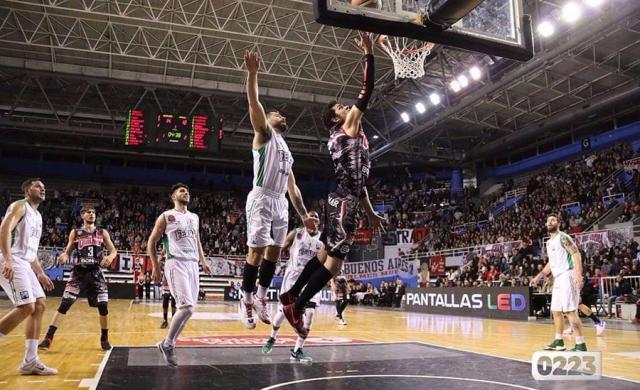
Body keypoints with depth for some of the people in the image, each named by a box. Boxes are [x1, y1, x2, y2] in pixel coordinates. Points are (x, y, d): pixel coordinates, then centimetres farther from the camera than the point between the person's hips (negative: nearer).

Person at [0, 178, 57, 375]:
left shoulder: (37, 216, 24)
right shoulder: (19, 206, -3)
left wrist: (40, 273, 25)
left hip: (24, 264, 9)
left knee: (39, 306, 3)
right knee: (26, 307, -18)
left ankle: (30, 362, 6)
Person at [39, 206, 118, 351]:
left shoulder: (102, 232, 7)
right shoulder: (75, 233, 6)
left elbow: (113, 250, 5)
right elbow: (67, 252, 9)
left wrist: (110, 256, -18)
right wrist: (63, 256, -16)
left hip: (95, 273, 0)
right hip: (78, 272, 0)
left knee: (103, 306, -4)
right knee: (64, 304, -10)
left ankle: (104, 339, 13)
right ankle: (48, 338, -4)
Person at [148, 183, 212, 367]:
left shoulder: (195, 218, 19)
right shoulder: (166, 216, 2)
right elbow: (151, 242, 4)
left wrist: (203, 261, 16)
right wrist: (156, 267, -2)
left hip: (192, 264, 7)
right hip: (176, 264, -6)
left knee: (189, 309, 5)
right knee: (187, 307, -18)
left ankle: (167, 344, 20)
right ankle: (167, 344, -1)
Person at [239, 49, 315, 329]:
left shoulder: (286, 149, 28)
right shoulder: (264, 133, 8)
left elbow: (292, 186, 25)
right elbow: (254, 102, -9)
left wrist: (303, 213, 18)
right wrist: (252, 73, -20)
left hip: (280, 203, 8)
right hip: (262, 199, -8)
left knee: (274, 252, 6)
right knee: (257, 251, -9)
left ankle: (261, 299, 15)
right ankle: (246, 301, 0)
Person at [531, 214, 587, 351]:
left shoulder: (563, 237, -9)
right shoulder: (549, 242, 19)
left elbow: (576, 254, -18)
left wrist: (578, 274, -31)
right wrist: (539, 276, 21)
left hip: (567, 276, -10)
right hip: (557, 278, 10)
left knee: (569, 311, -13)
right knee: (556, 311, 13)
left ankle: (581, 345, -8)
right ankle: (558, 342, 22)